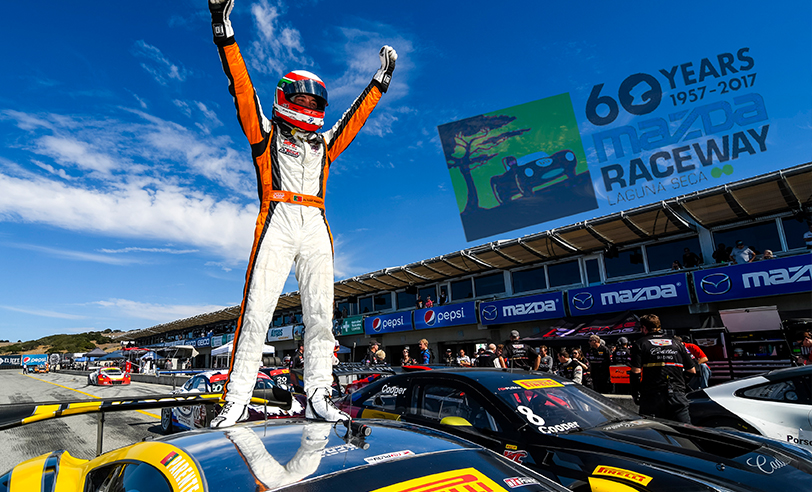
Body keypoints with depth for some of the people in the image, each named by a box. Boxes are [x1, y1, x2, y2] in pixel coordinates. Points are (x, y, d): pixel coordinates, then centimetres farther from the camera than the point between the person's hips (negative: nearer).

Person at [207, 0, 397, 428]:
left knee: (320, 313, -3)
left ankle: (317, 397, 1)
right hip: (278, 221, -3)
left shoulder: (324, 143, 26)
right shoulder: (266, 133, 17)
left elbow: (356, 115, 34)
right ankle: (236, 399, -4)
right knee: (257, 310, -11)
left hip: (316, 229, 4)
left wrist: (381, 80, 39)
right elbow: (242, 89, 9)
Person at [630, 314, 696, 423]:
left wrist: (635, 394, 3)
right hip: (678, 396, 3)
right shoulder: (676, 343, 16)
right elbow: (692, 371, 16)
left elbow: (636, 372, -7)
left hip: (652, 398, -3)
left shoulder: (640, 344, 3)